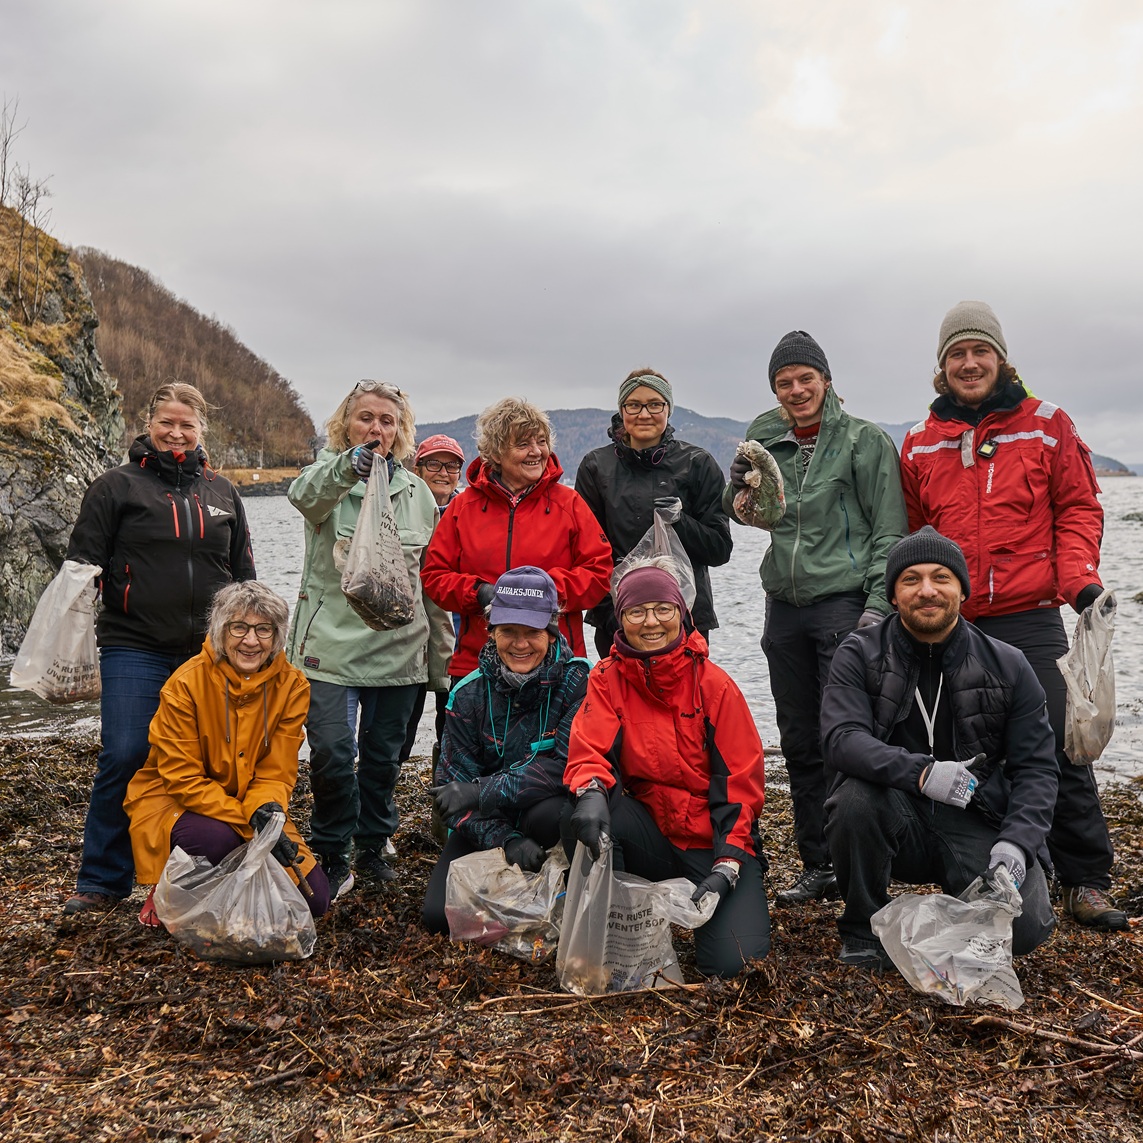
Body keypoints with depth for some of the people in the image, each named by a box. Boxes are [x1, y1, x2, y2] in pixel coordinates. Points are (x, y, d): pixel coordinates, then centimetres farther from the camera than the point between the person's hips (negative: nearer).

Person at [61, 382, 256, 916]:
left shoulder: (222, 492, 14)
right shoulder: (117, 486, 4)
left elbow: (243, 573, 20)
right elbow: (82, 563, 3)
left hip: (210, 652, 3)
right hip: (135, 650, -3)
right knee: (125, 757, -8)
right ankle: (102, 880, 9)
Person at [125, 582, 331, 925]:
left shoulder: (292, 686, -9)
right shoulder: (185, 684, -19)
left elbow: (276, 773, -7)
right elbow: (183, 779, -19)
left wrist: (266, 812, -31)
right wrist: (249, 823, -29)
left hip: (252, 809, 4)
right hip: (175, 803, -3)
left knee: (314, 897, -10)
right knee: (215, 839, -38)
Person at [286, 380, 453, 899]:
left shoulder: (417, 492, 10)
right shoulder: (329, 475, -1)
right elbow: (304, 493, -28)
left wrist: (442, 654, 12)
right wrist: (347, 467, -50)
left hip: (399, 649, 3)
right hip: (331, 642, -3)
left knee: (383, 757, 11)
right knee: (332, 753, -11)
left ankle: (372, 847, 31)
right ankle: (332, 856, 11)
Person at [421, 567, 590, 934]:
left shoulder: (578, 680, -15)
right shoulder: (469, 694, -8)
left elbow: (570, 764, -24)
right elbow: (455, 786, -10)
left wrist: (480, 791, -25)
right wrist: (505, 839, -28)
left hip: (551, 812, -2)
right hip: (485, 826, 2)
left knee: (550, 813, -37)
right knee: (439, 915, -15)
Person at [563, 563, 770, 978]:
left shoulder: (714, 684, -7)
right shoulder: (607, 679, -1)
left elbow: (741, 781, -7)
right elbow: (589, 752, -13)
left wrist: (727, 865, -17)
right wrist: (591, 791, -39)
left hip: (714, 841, -1)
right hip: (651, 835, 1)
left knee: (732, 960, -21)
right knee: (582, 811, -30)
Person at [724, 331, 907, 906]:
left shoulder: (865, 439, -2)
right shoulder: (767, 439, 12)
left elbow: (889, 530, -5)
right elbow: (749, 515, 22)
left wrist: (878, 605, -14)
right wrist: (739, 486, 1)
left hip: (844, 602, -5)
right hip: (785, 606, 6)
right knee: (800, 744, 10)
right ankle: (818, 867, 21)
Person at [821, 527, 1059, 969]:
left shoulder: (1007, 666, 1)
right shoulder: (860, 655, -4)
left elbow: (1038, 767, 1)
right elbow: (841, 739, -18)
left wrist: (1016, 843, -16)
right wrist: (920, 772, -35)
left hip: (977, 825, 1)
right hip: (895, 817, -1)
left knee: (1025, 925, -21)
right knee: (854, 797, -33)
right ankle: (864, 932, -6)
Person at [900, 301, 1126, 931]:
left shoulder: (1046, 424, 4)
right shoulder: (920, 443, 10)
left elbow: (1078, 508, 5)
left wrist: (1080, 578, -9)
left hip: (1029, 619, -2)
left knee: (1060, 748, -2)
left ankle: (1085, 880, 13)